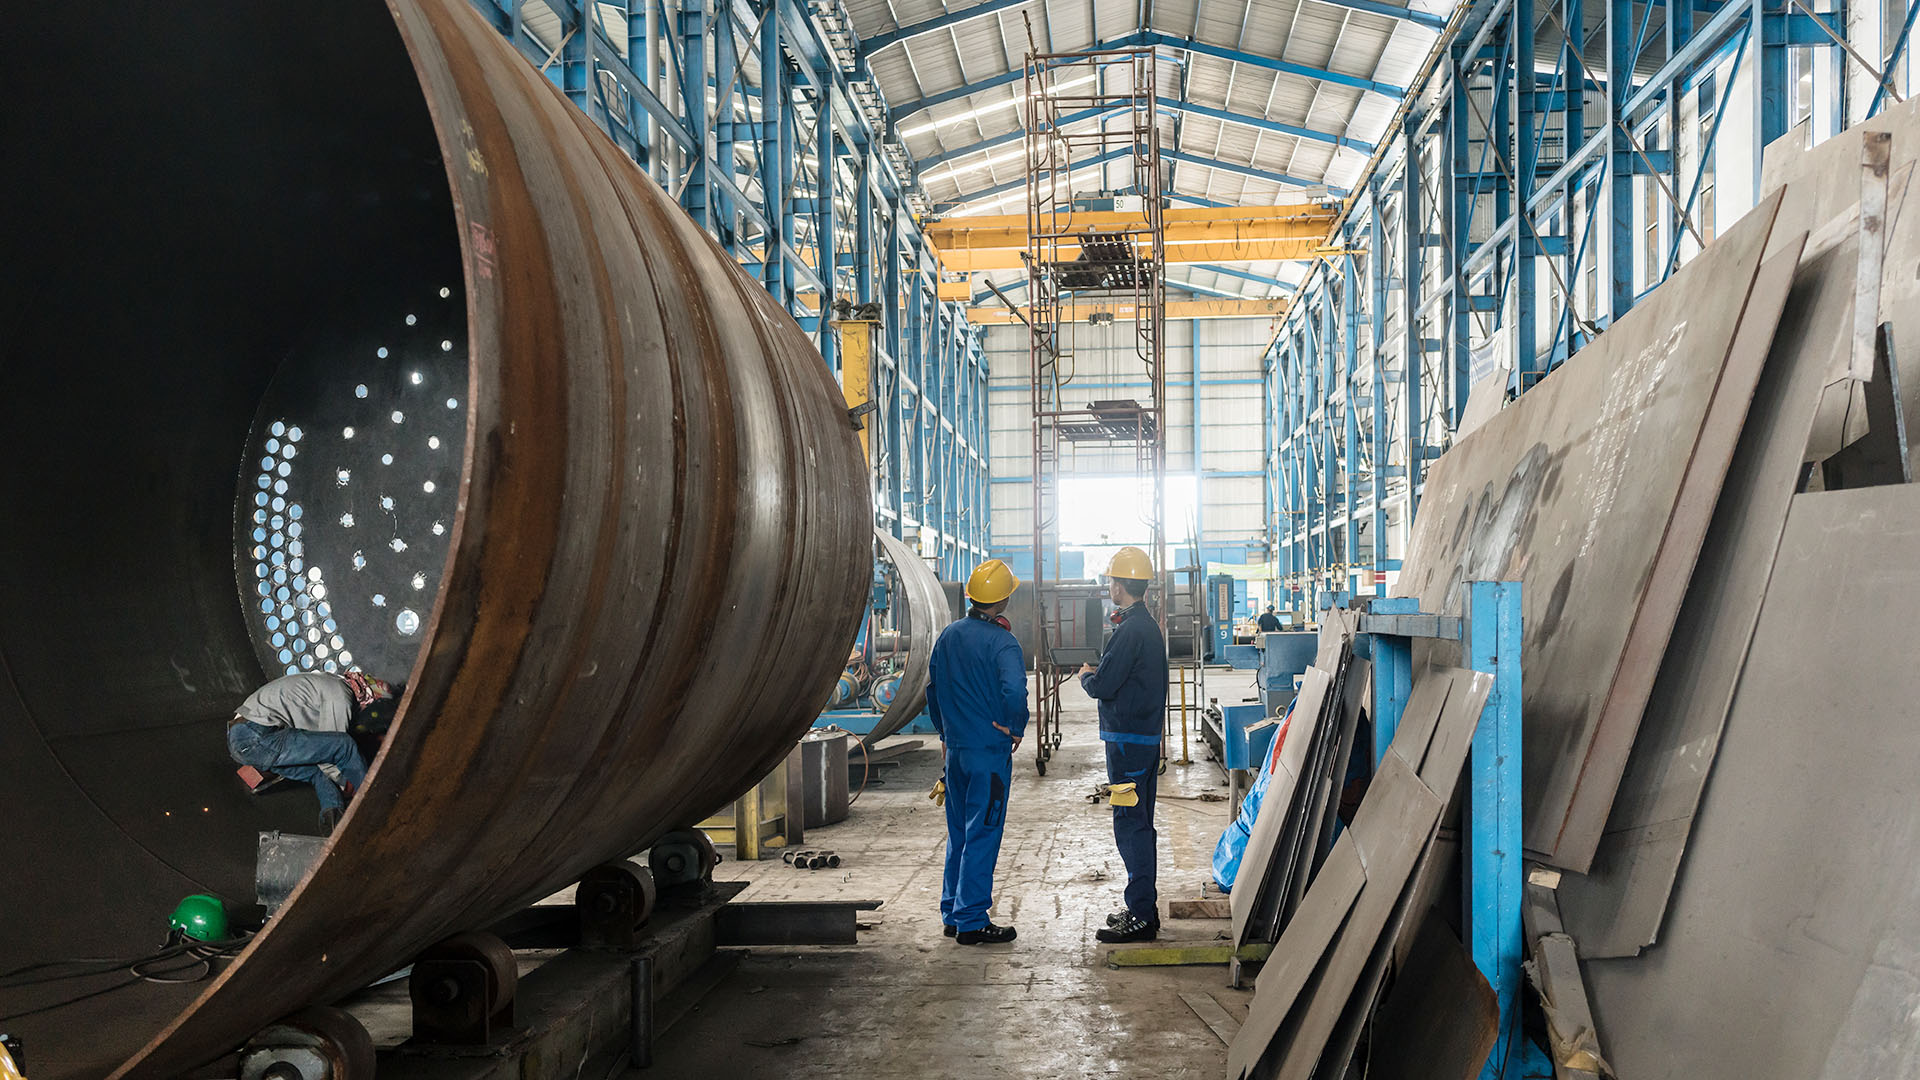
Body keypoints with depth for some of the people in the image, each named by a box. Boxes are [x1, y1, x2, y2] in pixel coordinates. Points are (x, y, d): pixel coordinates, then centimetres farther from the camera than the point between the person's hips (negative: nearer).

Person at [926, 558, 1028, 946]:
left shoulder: (949, 635, 7)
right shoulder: (1000, 640, -15)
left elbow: (932, 687, 15)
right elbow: (1014, 690, -30)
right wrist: (1016, 728, -13)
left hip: (956, 749, 7)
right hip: (990, 752, -7)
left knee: (958, 833, 16)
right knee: (982, 835, -1)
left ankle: (952, 915, 22)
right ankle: (972, 921, 2)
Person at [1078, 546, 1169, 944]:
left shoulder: (1130, 630, -18)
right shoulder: (1149, 625, 14)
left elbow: (1103, 686, -19)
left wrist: (1087, 675, 0)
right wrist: (1099, 672, 10)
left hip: (1127, 739, -10)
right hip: (1147, 736, 10)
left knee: (1130, 825, -6)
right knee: (1140, 824, 16)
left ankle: (1141, 918, -3)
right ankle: (1144, 908, 24)